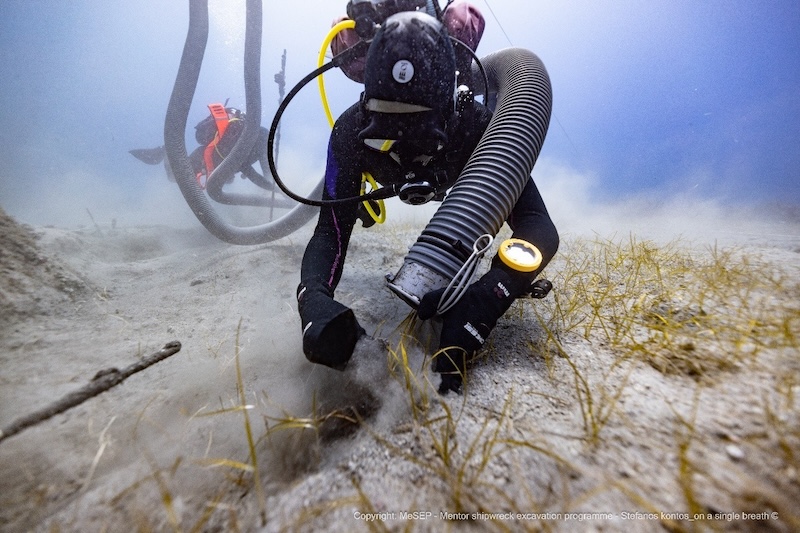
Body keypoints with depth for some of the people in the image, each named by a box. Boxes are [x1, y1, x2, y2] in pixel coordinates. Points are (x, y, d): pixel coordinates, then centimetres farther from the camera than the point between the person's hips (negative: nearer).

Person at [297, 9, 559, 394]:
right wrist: (314, 297, -64)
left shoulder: (477, 126, -45)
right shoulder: (353, 130, -41)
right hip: (392, 177, 1)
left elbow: (538, 227, -50)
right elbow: (331, 229, -43)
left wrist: (485, 299, -69)